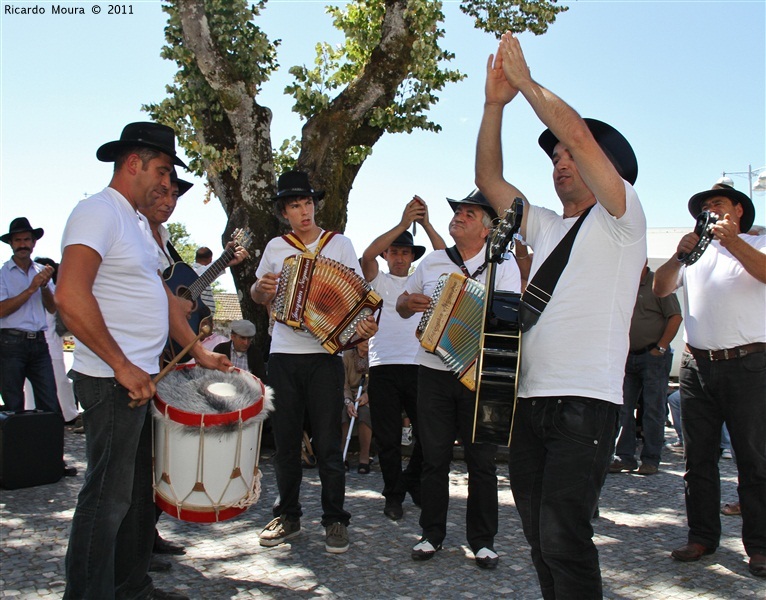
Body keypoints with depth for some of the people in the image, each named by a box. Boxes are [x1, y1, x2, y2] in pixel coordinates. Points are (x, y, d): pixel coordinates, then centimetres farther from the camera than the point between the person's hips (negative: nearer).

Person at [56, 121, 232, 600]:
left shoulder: (138, 221, 18)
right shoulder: (100, 212, -13)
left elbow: (162, 295, 22)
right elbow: (70, 296, -25)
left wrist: (199, 352, 15)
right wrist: (123, 367, -23)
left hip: (142, 379, 10)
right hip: (113, 381, -10)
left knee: (139, 489, 17)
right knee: (109, 496, -3)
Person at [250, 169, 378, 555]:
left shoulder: (340, 244, 4)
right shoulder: (276, 247, 11)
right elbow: (257, 296, 20)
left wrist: (365, 325, -20)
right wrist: (262, 287, -4)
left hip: (324, 356, -3)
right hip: (283, 356, 3)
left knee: (327, 443, -3)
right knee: (285, 442, 8)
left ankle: (335, 520, 9)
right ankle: (287, 516, 21)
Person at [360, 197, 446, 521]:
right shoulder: (378, 280, 11)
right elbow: (367, 255, -9)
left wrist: (426, 224, -10)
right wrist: (403, 223, -15)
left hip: (418, 366, 1)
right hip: (383, 367, -1)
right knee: (387, 438, 1)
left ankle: (413, 482, 25)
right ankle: (393, 495, 16)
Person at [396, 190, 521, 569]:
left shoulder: (503, 266, 1)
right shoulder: (432, 262, 12)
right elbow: (402, 305, 19)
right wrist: (409, 302, -3)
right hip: (434, 371, 3)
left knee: (481, 459, 2)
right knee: (434, 457, 7)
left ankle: (482, 540, 16)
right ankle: (432, 534, 20)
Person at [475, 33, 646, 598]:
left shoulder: (621, 219, 2)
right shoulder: (544, 227, 21)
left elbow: (578, 134, -11)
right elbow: (488, 177, 17)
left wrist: (526, 81, -2)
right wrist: (495, 103, 8)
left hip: (585, 400, -7)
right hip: (529, 397, 7)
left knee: (563, 536, -13)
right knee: (541, 534, 10)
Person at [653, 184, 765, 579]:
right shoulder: (695, 252, 18)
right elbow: (660, 289, 5)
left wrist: (732, 241, -23)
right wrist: (680, 254, -10)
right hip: (696, 365, 4)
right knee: (698, 457, 7)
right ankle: (702, 536, 15)